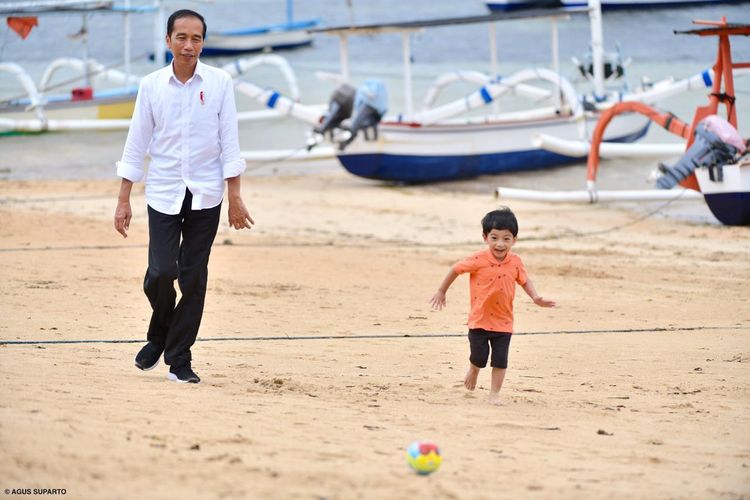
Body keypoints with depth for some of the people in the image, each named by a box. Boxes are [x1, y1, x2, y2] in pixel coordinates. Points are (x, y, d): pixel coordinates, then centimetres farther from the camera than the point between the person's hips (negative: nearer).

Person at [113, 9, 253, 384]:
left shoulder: (219, 83, -2)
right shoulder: (152, 85, 0)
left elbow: (229, 141, 0)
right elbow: (136, 143, 4)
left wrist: (235, 197, -4)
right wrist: (124, 201, 2)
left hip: (205, 196, 0)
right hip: (163, 194, 0)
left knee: (194, 278, 0)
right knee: (160, 273, -11)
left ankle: (179, 359, 9)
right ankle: (159, 336, 18)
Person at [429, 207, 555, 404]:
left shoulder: (515, 262, -8)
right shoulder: (478, 260, -18)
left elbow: (524, 280, 8)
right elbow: (456, 270, -4)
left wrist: (536, 297, -9)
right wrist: (441, 291, 5)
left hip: (503, 322, 2)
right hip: (479, 320, -2)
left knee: (500, 360, 2)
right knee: (479, 357, 7)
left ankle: (495, 394, 14)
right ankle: (473, 372, 41)